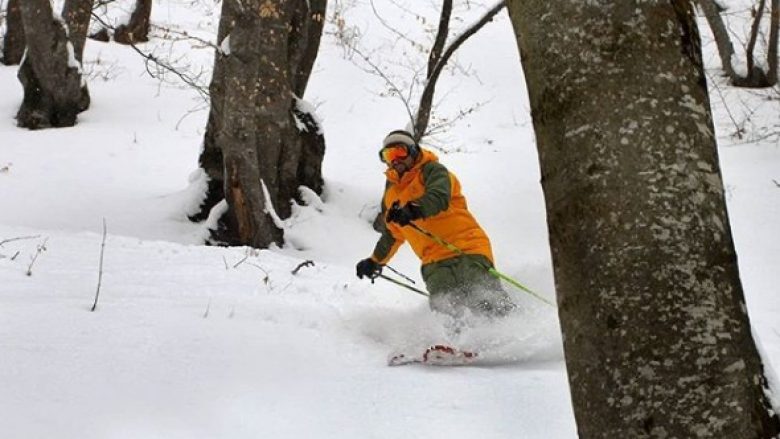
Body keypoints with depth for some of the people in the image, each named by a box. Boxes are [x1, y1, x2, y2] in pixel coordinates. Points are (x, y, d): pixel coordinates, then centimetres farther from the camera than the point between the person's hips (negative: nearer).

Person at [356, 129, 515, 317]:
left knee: (490, 305, -18)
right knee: (444, 310, -20)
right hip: (435, 262, 5)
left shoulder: (432, 170, 2)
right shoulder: (392, 190, 21)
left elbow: (439, 198, -21)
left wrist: (413, 210, -40)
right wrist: (376, 261, 47)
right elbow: (393, 232, 37)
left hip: (467, 247, -5)